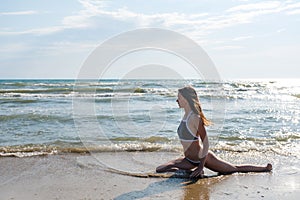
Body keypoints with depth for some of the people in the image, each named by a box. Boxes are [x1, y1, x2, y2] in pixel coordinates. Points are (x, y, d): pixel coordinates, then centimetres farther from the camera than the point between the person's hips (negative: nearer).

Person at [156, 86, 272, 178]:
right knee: (160, 169, 0)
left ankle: (265, 169, 24)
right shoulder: (186, 115, 4)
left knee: (236, 169, 6)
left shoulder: (195, 118, -23)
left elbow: (205, 143, -22)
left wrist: (201, 166, -23)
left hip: (203, 157, -9)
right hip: (190, 160, 9)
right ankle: (191, 171, 3)